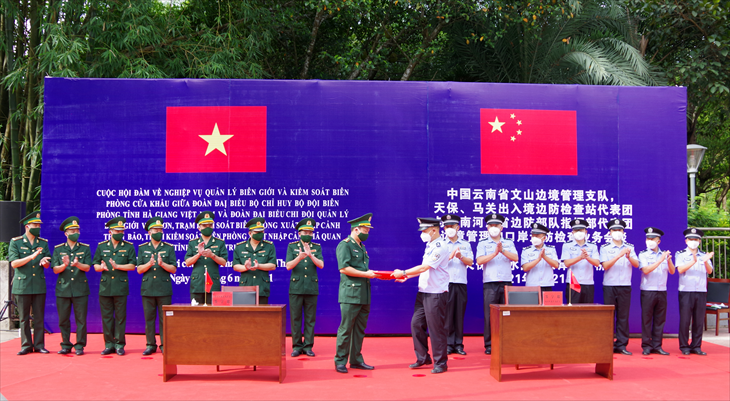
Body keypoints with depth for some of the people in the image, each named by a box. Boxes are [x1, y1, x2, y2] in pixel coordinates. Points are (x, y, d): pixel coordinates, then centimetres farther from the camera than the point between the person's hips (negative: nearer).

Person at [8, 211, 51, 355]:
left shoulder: (43, 243, 10)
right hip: (22, 286, -2)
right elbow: (14, 263, -8)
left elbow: (48, 265, 9)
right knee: (24, 318, 3)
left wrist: (44, 261, -15)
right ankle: (26, 346, 11)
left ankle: (39, 345, 10)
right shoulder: (15, 242, 1)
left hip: (39, 286, 2)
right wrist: (32, 257, -19)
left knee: (39, 318, 3)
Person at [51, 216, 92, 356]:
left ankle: (79, 346, 6)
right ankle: (66, 345, 15)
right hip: (63, 289, 1)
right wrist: (65, 264, -18)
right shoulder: (58, 249, 9)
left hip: (80, 288, -1)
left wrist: (77, 264, -22)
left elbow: (87, 267, -2)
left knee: (81, 319, -1)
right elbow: (55, 269, 2)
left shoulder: (85, 248, 8)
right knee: (63, 319, 4)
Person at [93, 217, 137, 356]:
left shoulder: (129, 247, 5)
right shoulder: (101, 246, 11)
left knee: (120, 317, 0)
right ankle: (109, 344, 13)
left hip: (121, 287, -2)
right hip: (105, 287, 2)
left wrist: (117, 266, -14)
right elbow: (95, 266, 10)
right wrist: (102, 267, -12)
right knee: (106, 317, 5)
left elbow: (132, 266, -1)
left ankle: (120, 344, 7)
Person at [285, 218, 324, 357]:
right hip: (296, 287, -1)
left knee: (310, 318, 3)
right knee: (295, 318, 1)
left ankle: (308, 346, 11)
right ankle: (297, 346, 10)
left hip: (312, 288, 1)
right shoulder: (292, 246, 6)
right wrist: (299, 257, -22)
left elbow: (321, 265, -4)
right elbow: (288, 266, -4)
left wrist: (310, 255, -20)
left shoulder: (317, 247, 9)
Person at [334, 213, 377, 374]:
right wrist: (366, 274, -15)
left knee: (360, 329, 11)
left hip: (364, 296, 9)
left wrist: (372, 273, 10)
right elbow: (344, 268, -18)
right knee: (346, 329, -4)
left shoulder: (362, 247, 20)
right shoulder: (344, 245, -8)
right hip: (350, 295, -9)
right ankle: (340, 361, 4)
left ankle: (356, 359, 18)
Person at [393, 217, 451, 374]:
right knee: (416, 324, 10)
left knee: (436, 329, -3)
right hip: (423, 292, 9)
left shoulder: (440, 247, -15)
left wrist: (403, 273, -14)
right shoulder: (430, 246, 15)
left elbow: (424, 267, -21)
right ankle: (423, 358, 22)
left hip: (436, 294, -9)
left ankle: (440, 362, 8)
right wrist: (407, 276, 11)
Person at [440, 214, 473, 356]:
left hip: (461, 282, 2)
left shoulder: (465, 244, 14)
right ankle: (448, 344, 2)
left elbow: (470, 262, 5)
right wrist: (450, 256, -18)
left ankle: (458, 344, 8)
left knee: (460, 314, 2)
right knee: (447, 314, -4)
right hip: (446, 283, -2)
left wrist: (461, 257, -13)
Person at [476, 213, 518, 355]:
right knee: (489, 315, -4)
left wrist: (502, 251, -15)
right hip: (490, 283, -2)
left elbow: (515, 258, -1)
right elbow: (479, 260, -6)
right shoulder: (483, 244, 8)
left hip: (506, 282, 2)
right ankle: (489, 345, 3)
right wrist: (494, 253, -15)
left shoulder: (509, 243, 14)